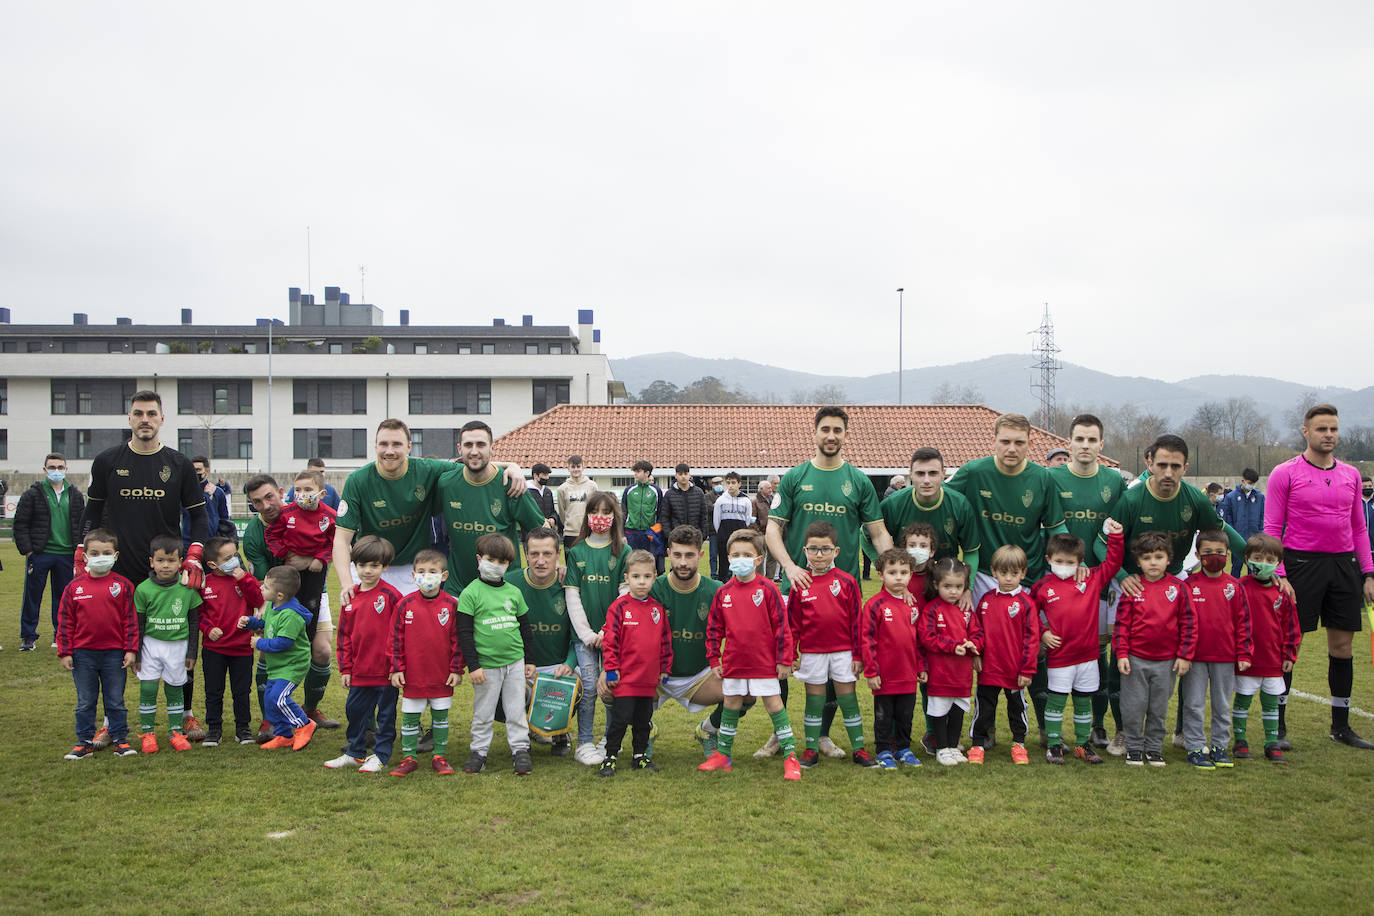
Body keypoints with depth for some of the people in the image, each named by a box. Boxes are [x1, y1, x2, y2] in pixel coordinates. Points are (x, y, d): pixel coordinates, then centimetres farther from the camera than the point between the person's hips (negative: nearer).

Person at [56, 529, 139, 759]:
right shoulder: (74, 586, 0)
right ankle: (85, 741, 20)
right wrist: (65, 652, 0)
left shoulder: (122, 585, -2)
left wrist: (131, 649, -4)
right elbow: (65, 621, 4)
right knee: (85, 702, 10)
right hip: (83, 654, 1)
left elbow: (130, 619, -1)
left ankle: (119, 739, 17)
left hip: (114, 653, -1)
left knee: (115, 701, 7)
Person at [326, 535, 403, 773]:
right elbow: (344, 635, 11)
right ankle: (355, 753, 31)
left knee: (386, 713, 6)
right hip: (359, 670, 6)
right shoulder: (350, 597, 7)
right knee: (355, 710, 16)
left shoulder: (390, 595, -11)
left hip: (385, 671, -6)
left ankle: (380, 756, 17)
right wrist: (345, 668, 8)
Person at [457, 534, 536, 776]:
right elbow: (464, 633, -7)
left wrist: (528, 660, 14)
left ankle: (520, 750, 17)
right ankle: (479, 751, 19)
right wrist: (473, 665, -11)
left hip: (515, 662, 3)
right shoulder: (471, 593, -6)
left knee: (516, 709, 8)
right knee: (483, 712, 7)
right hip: (486, 664, -3)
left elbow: (525, 627, 15)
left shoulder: (514, 592, 7)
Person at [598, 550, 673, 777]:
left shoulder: (658, 609, 7)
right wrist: (611, 669, -10)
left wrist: (665, 669, 13)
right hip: (625, 678, -5)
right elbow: (610, 639, -8)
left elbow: (665, 640, 14)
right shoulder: (619, 606, -7)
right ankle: (609, 757, 7)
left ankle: (641, 755, 27)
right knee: (620, 719, -3)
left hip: (649, 678, 5)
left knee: (644, 720, 14)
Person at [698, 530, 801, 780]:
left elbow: (781, 626, -6)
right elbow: (714, 627, 10)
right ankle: (722, 754, 27)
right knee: (731, 706, 15)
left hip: (764, 662, -4)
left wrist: (783, 660, -7)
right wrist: (714, 659, 7)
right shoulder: (723, 593, 1)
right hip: (733, 663, 4)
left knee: (774, 704, 0)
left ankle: (790, 757, 6)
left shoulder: (767, 589, -9)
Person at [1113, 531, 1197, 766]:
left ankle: (1154, 748, 24)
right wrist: (1121, 654, -6)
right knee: (1133, 707, 5)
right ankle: (1134, 748, 19)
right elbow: (1122, 622, -1)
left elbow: (1188, 623, 1)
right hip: (1135, 659, -1)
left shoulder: (1178, 587, -2)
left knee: (1159, 709, 11)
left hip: (1166, 660, 1)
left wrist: (1185, 655, -2)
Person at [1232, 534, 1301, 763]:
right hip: (1247, 661, -4)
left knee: (1271, 702, 12)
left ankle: (1272, 744, 20)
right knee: (1242, 700, 7)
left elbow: (1291, 626, 11)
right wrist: (1242, 654, -14)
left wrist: (1289, 654, 7)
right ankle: (1240, 741, 18)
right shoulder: (1240, 588, -9)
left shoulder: (1282, 592, 4)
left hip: (1274, 661, 4)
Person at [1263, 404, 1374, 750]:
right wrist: (1278, 574, -12)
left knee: (1343, 646, 9)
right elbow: (1272, 529, -4)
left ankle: (1341, 726, 21)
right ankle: (1278, 727, 7)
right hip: (1302, 563, -5)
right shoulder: (1285, 474, -4)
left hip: (1345, 565, 5)